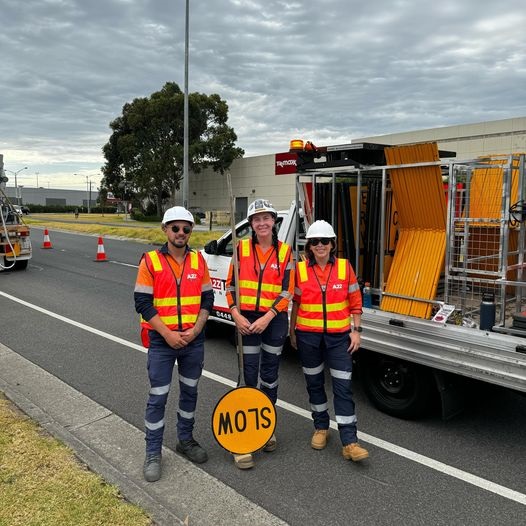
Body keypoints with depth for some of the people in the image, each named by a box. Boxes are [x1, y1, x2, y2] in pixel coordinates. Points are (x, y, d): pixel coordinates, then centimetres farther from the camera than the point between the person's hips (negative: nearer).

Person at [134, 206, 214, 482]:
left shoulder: (199, 260, 2)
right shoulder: (150, 261, -8)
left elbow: (207, 299, 3)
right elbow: (142, 303, -10)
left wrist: (195, 330, -9)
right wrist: (168, 334, -16)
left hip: (194, 339, 4)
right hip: (162, 340, -3)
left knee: (189, 391, 16)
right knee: (158, 398, 3)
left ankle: (185, 440, 36)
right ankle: (153, 453, 19)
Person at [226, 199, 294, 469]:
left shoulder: (284, 251, -1)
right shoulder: (242, 248, -1)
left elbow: (287, 291, -5)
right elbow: (230, 285, 1)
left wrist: (267, 318, -13)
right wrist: (237, 316, -9)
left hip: (274, 320, 1)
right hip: (246, 319, -1)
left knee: (270, 376, 13)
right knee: (249, 376, 0)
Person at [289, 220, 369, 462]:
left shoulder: (345, 267, -2)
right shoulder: (300, 269, -2)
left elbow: (355, 302, 2)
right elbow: (294, 303, 4)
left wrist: (356, 330, -3)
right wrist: (292, 332, 7)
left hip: (338, 335, -1)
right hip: (308, 336, 1)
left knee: (343, 387, -3)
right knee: (314, 382, 14)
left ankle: (349, 443, 2)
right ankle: (321, 428, 34)